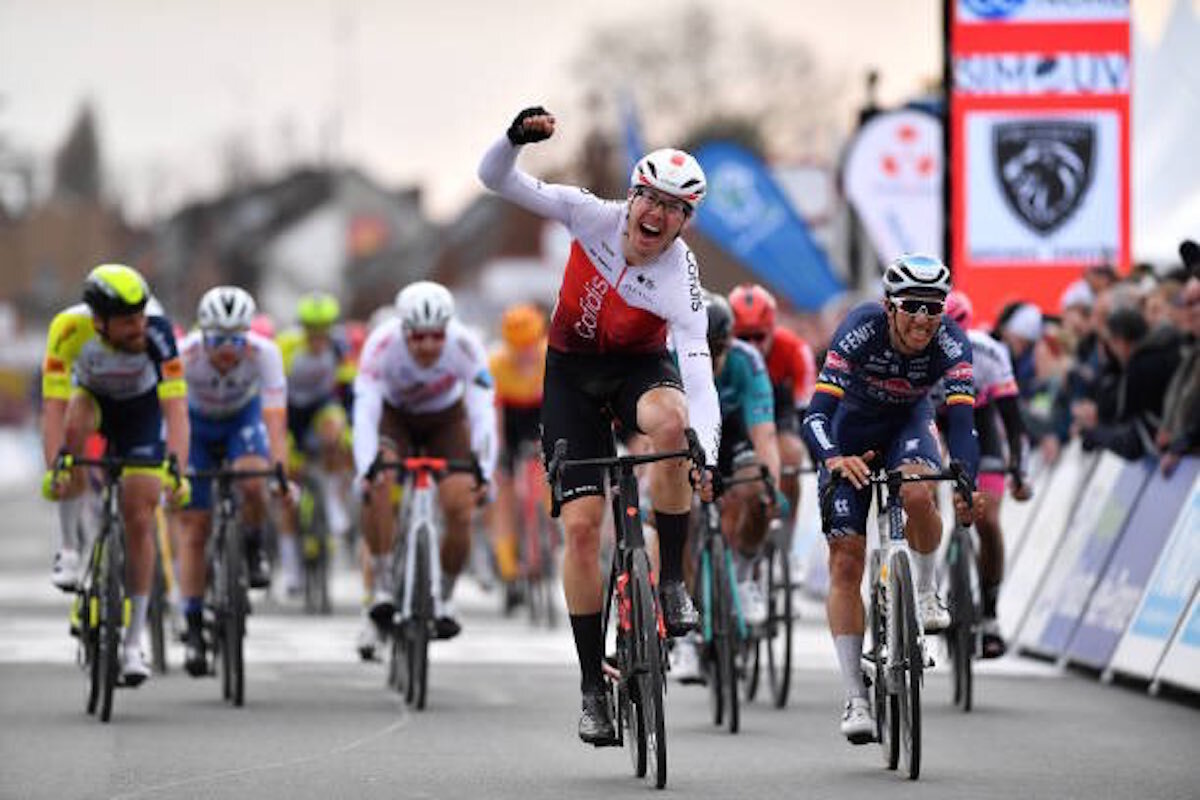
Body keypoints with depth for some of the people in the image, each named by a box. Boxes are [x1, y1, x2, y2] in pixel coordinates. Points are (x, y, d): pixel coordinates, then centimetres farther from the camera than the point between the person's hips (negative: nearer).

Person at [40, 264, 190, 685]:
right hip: (93, 397, 1)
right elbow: (54, 405, -37)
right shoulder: (70, 329, -35)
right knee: (76, 426, -36)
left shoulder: (157, 330, -36)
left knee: (140, 522, -8)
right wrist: (52, 469, -49)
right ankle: (68, 550, -20)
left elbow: (175, 407, -38)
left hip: (141, 408, 0)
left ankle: (134, 643, 3)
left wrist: (176, 471, -50)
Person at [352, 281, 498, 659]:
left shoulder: (465, 346, -32)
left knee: (459, 508, -18)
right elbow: (365, 411, -40)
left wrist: (484, 472, -51)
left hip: (445, 420, 1)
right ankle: (382, 590, -21)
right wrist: (366, 469, -55)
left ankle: (444, 596, 8)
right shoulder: (382, 344, -34)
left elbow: (483, 410, -37)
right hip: (394, 416, -1)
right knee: (378, 485, -31)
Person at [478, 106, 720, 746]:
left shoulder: (681, 278, -26)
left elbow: (697, 371, -36)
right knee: (582, 524, -10)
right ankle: (592, 685, 0)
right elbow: (496, 179, -17)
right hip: (573, 370, 1)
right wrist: (516, 138, -39)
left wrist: (708, 455, -51)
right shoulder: (594, 217, -19)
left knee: (671, 422, -39)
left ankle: (671, 581, -21)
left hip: (640, 366, -1)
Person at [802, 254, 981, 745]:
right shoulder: (860, 331, -32)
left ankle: (926, 593, -6)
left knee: (917, 493, -35)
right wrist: (835, 460, -58)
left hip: (908, 423, 1)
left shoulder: (950, 344, -28)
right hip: (852, 432, -1)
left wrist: (966, 482, -54)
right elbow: (816, 414, -38)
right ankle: (855, 699, -4)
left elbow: (961, 419, -36)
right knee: (845, 564, -8)